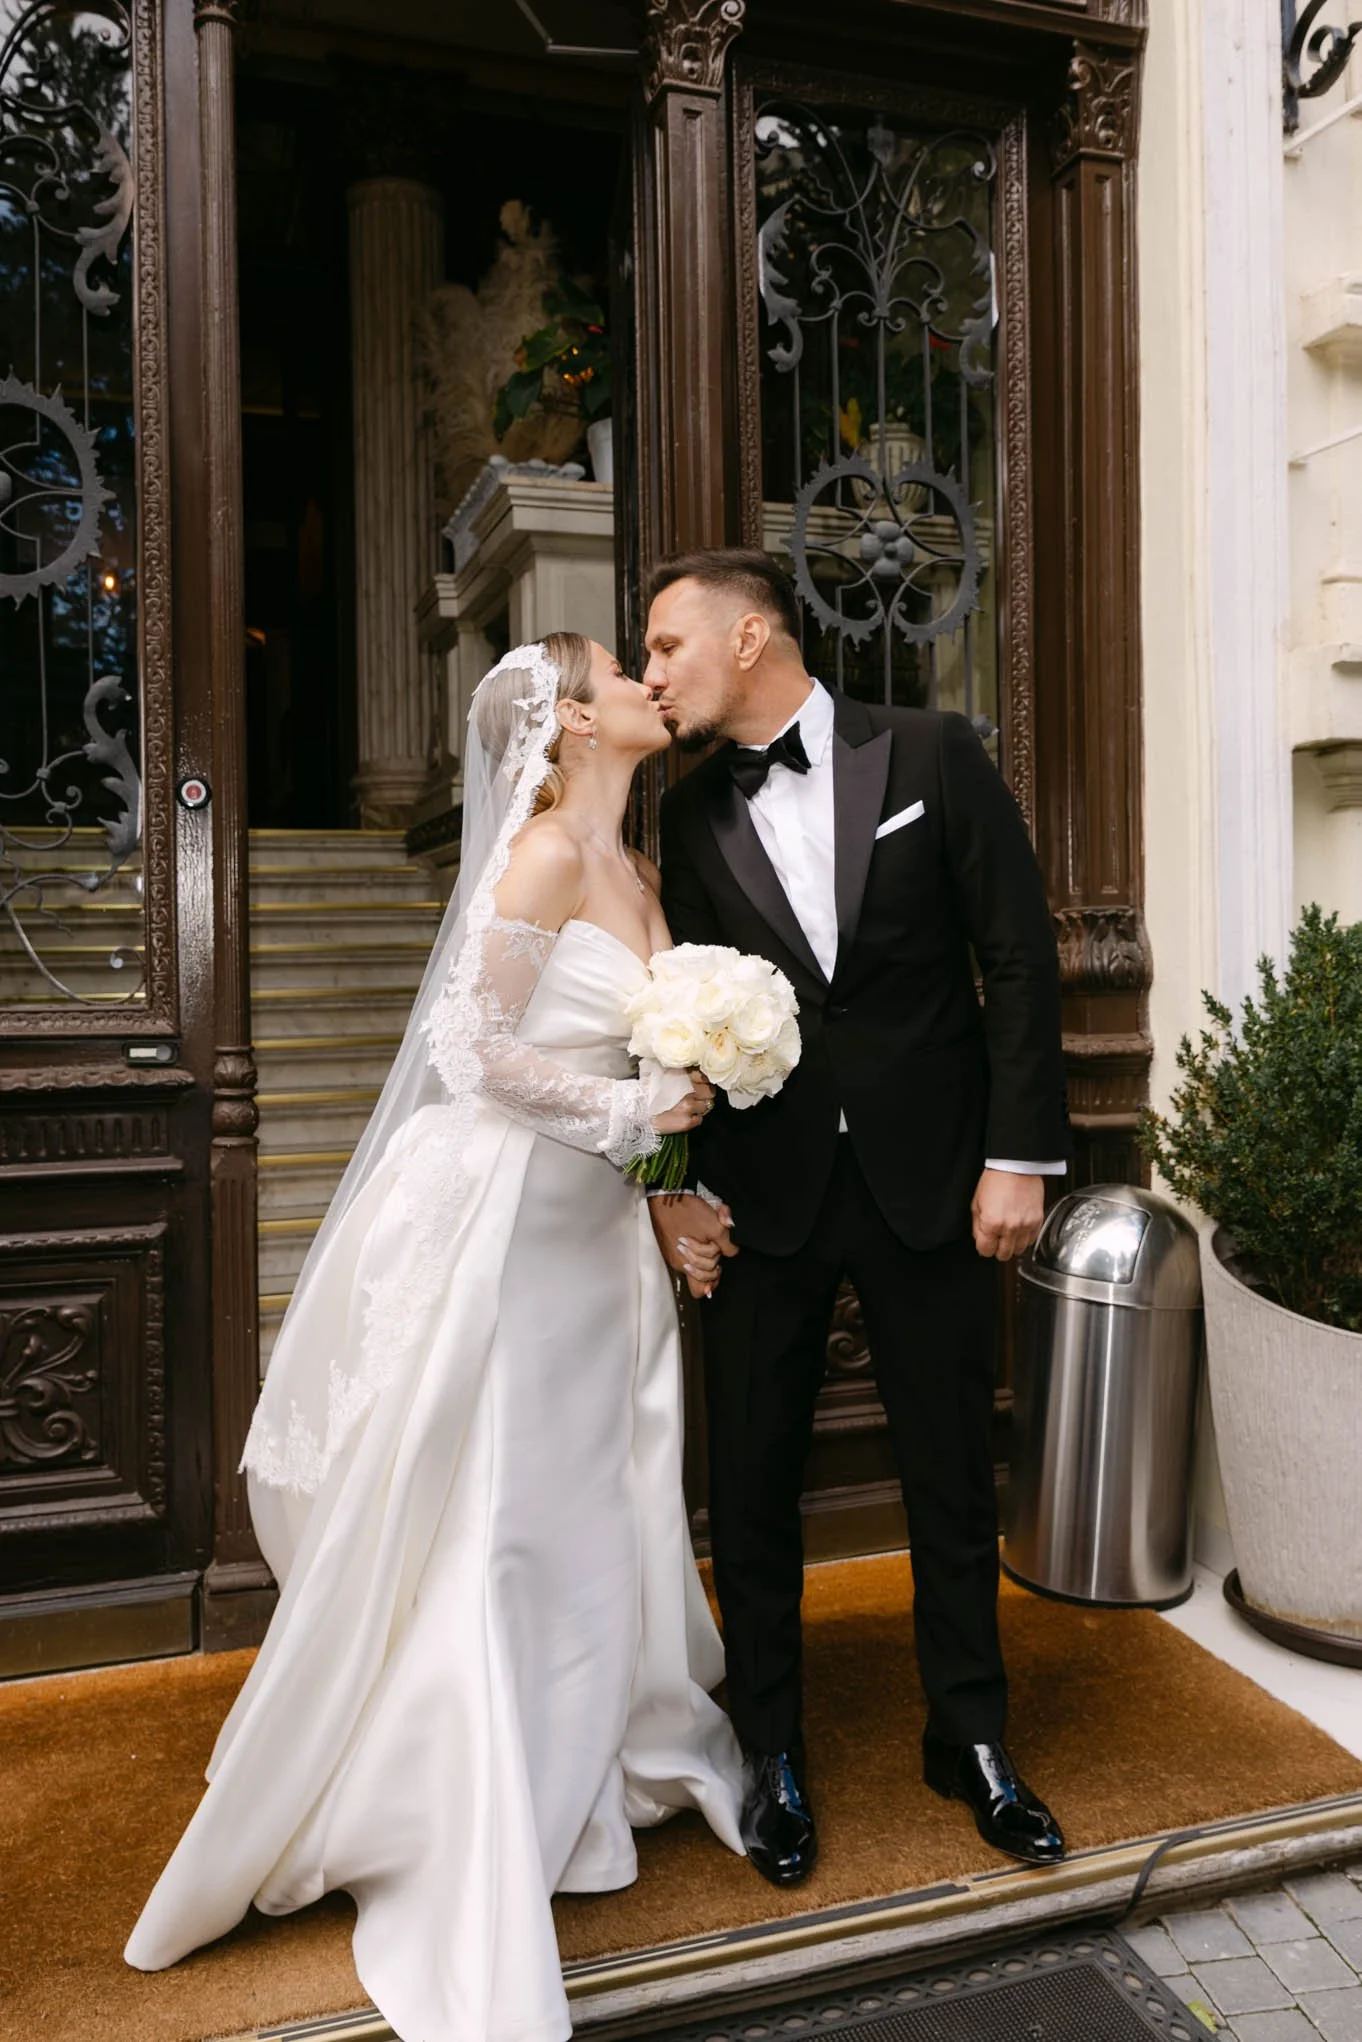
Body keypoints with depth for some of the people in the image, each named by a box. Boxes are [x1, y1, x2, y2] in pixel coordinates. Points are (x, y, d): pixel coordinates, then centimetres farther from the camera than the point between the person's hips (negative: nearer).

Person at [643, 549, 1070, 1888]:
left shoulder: (930, 754, -2)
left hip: (926, 1176, -1)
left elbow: (1019, 956, -4)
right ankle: (771, 1755, 30)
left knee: (952, 1476, 12)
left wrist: (1020, 1155, -8)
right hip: (765, 1191, 2)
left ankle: (970, 1740, 34)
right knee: (750, 1486, 9)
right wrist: (670, 1181, -2)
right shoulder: (690, 814, 5)